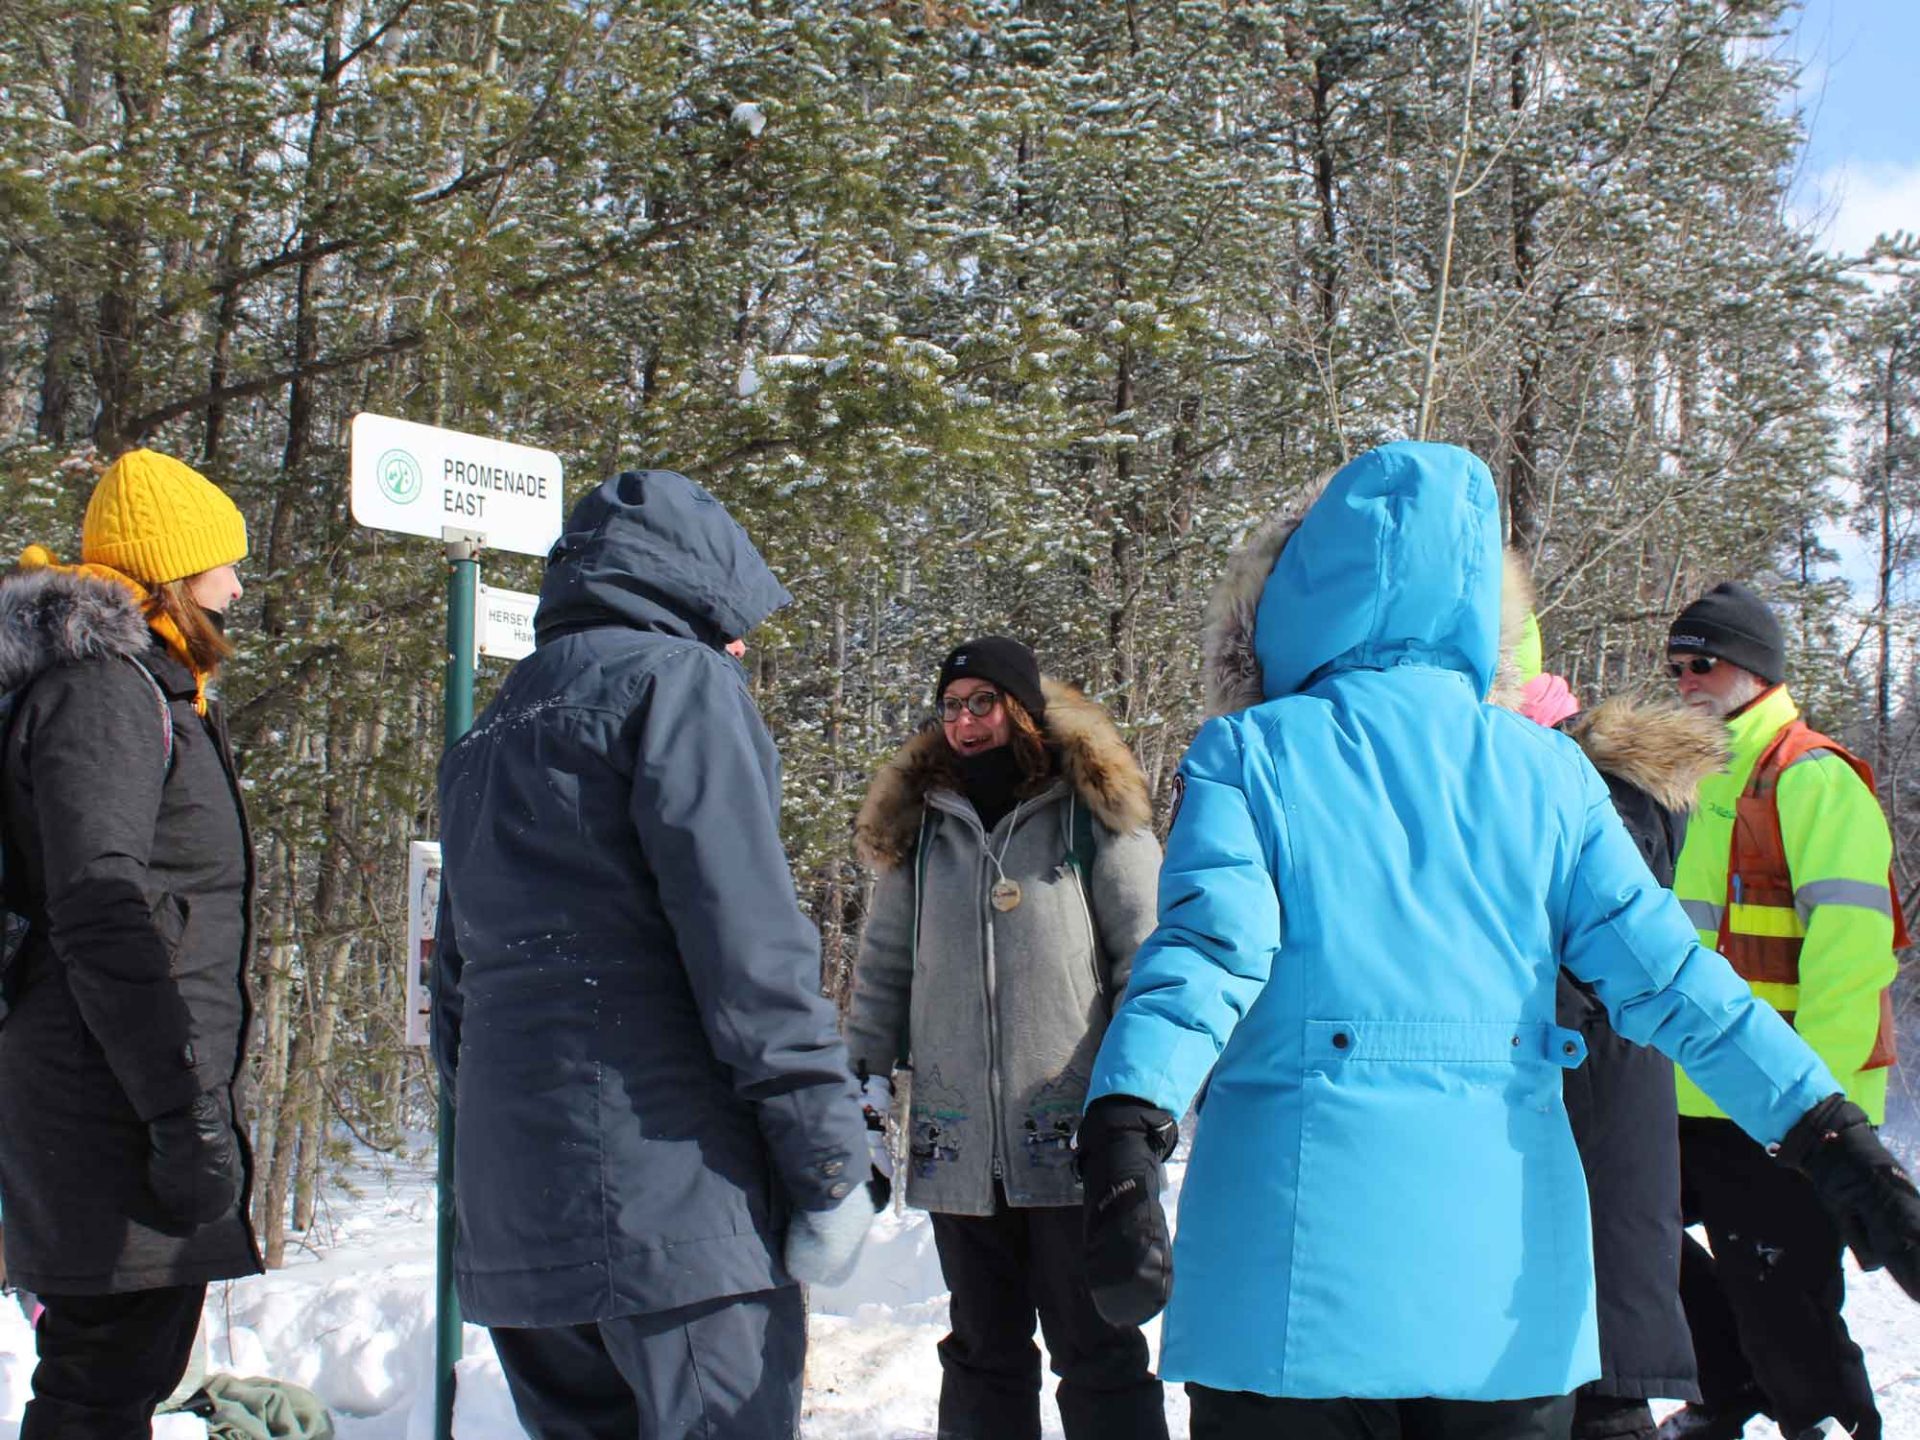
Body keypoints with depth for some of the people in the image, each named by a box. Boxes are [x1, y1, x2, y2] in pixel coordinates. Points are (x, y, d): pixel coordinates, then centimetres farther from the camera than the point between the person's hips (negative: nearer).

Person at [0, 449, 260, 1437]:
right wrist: (187, 1113, -25)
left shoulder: (150, 690, 21)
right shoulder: (103, 688, -12)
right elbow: (102, 917, -22)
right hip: (116, 1106, -11)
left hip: (133, 1100, 11)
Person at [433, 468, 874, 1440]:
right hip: (667, 1203, -8)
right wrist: (831, 1160, -11)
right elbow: (748, 937, -13)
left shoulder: (488, 737, 23)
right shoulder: (677, 678, -3)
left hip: (511, 1215, 8)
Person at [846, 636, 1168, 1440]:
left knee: (1097, 1354, 1)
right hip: (957, 1149, 4)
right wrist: (867, 1081, 7)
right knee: (982, 1352, 13)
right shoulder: (920, 831, 12)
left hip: (1072, 1141, -4)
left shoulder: (1095, 818, 1)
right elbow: (885, 967, 16)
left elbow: (1148, 962, -1)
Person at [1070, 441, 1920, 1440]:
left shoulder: (1247, 752, 1)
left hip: (1303, 1254, -2)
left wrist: (1124, 1132, -25)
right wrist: (1830, 1137, 1)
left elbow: (1208, 947, -15)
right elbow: (1661, 968, 0)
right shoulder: (1548, 770, 8)